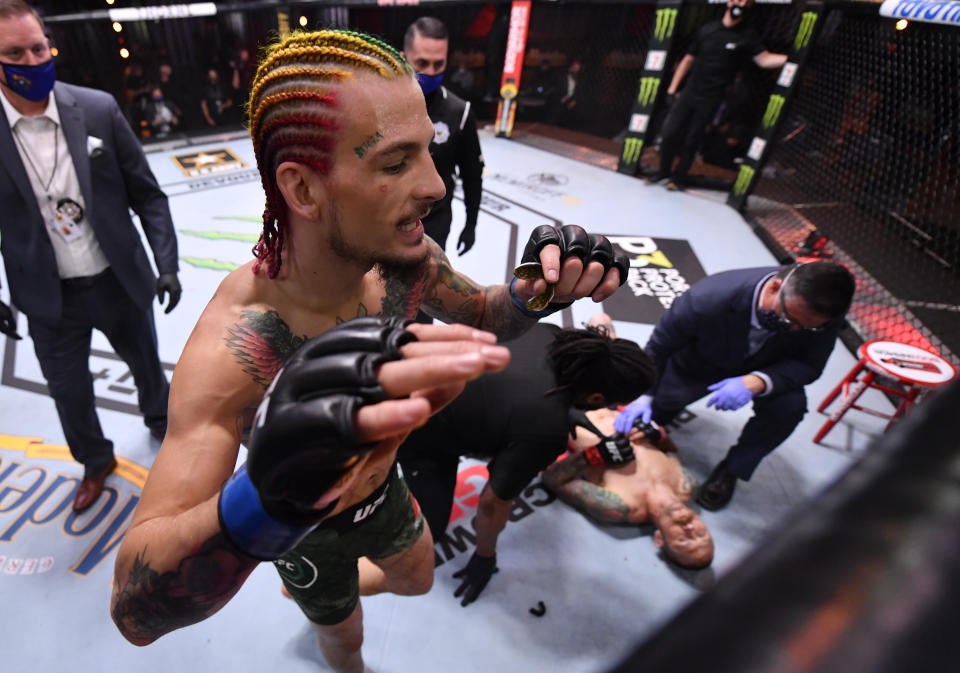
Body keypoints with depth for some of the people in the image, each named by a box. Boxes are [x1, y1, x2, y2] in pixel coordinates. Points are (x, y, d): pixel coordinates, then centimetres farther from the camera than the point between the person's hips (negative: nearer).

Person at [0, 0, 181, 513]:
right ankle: (94, 462, 45)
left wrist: (166, 264, -10)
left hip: (120, 281, 0)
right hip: (50, 298, 0)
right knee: (69, 394, 16)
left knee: (146, 364, 21)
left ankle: (160, 421, 54)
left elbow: (147, 194, -4)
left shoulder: (98, 109, -9)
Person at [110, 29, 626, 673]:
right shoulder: (231, 344, -41)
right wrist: (263, 502, -66)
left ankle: (324, 593, 63)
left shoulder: (404, 256, -26)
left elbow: (483, 316, -7)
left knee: (418, 580, 33)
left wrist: (537, 291, -31)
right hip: (304, 532, -4)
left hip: (380, 487, 4)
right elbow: (137, 608, -43)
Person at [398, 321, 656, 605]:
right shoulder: (545, 431, -35)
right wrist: (485, 557, 0)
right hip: (416, 437, -6)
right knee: (431, 527, 7)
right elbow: (494, 502, -20)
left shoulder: (549, 334, -17)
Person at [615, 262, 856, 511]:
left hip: (762, 369, 2)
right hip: (696, 365, -1)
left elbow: (809, 365, -20)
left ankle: (731, 470, -6)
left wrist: (757, 382, -41)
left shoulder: (823, 312, -33)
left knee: (791, 404, -29)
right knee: (642, 417, 0)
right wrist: (644, 396, -30)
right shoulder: (709, 297, -40)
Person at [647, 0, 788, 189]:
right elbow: (688, 60, 12)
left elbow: (764, 59, -11)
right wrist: (672, 88, 7)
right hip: (689, 92, 3)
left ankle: (678, 177, 16)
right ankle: (664, 170, 17)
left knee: (691, 141, -1)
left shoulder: (747, 36, -1)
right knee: (668, 133, -3)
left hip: (710, 100, -2)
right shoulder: (708, 29, 7)